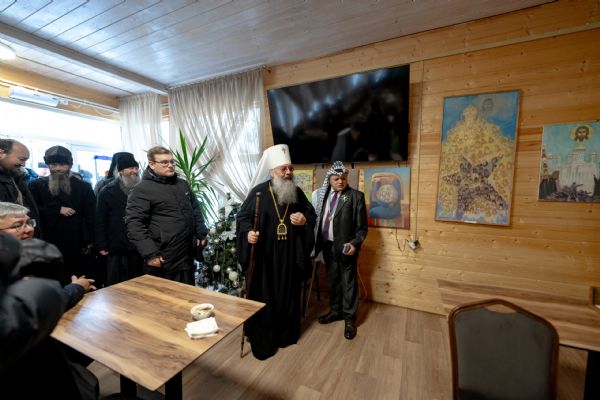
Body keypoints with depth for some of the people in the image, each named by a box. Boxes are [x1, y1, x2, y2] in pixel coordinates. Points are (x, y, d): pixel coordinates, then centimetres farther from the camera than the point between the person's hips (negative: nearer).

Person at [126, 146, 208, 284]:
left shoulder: (183, 184, 12)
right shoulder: (141, 190, -9)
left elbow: (195, 210, 19)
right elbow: (134, 224, -14)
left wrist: (201, 233, 11)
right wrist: (150, 254, -19)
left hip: (187, 256, 6)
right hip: (163, 260, -6)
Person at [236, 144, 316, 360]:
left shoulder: (297, 192, 2)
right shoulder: (259, 192, -8)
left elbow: (312, 214, 10)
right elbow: (243, 217, -4)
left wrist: (304, 220, -12)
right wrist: (248, 232, -23)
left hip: (289, 256, 4)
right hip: (263, 255, -3)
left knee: (288, 294, 16)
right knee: (262, 297, 7)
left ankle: (286, 334, 38)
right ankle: (261, 341, 27)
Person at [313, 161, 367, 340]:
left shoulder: (356, 196, -7)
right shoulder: (324, 194, 6)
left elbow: (362, 227, -7)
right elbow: (319, 219, 8)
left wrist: (354, 243, -20)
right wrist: (318, 242, 2)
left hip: (345, 247, -4)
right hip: (327, 245, 5)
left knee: (348, 283, 9)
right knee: (333, 281, 19)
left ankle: (350, 318, 26)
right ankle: (335, 311, 38)